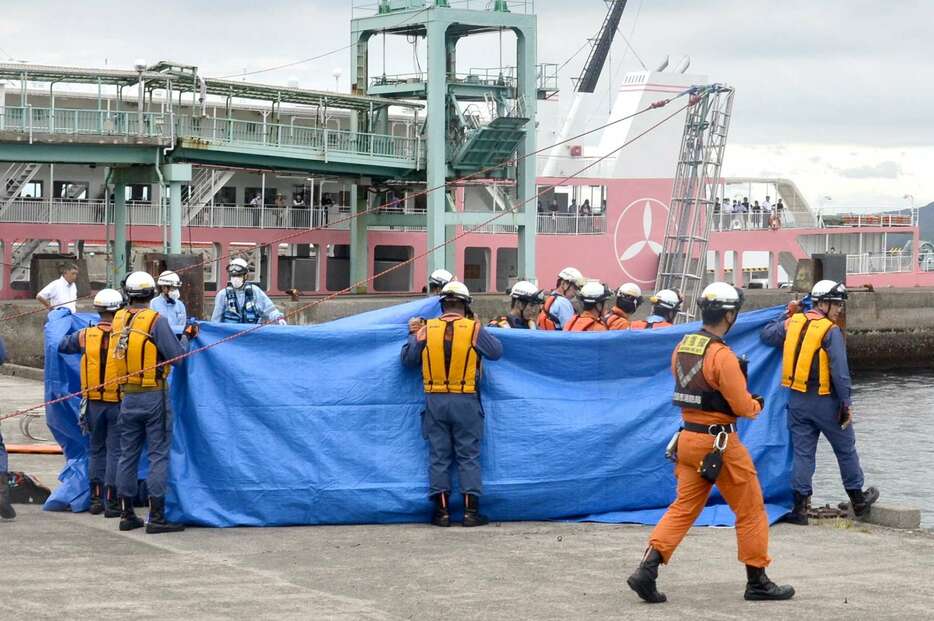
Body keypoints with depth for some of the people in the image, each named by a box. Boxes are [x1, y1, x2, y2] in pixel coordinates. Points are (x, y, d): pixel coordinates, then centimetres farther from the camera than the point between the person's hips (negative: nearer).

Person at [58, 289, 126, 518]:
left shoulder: (85, 336, -1)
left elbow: (61, 346, 12)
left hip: (93, 402, 3)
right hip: (118, 403, -3)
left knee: (96, 449, 17)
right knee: (115, 451, 3)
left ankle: (96, 498, 18)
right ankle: (111, 502, 2)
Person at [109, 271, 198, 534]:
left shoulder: (118, 319, 5)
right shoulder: (156, 320, -13)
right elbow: (177, 355, -13)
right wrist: (186, 336, 7)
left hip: (128, 397, 5)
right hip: (154, 396, -5)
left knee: (128, 454, 12)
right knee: (158, 455, -1)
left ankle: (127, 515, 16)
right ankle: (157, 517, -3)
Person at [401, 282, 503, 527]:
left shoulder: (426, 330, -2)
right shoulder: (474, 329, -6)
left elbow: (408, 358, 3)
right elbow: (496, 352, 4)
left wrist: (413, 335, 18)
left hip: (435, 401, 1)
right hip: (466, 402, -1)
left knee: (439, 456, 8)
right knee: (469, 456, 5)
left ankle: (442, 510, 8)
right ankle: (471, 511, 2)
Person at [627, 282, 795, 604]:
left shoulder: (682, 347, 5)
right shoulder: (722, 356, -20)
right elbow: (743, 407, -18)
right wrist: (757, 404, 4)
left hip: (688, 437, 7)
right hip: (719, 442, -7)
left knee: (683, 508, 10)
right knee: (750, 510, 8)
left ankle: (647, 569, -4)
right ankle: (757, 582, 15)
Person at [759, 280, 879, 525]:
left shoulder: (792, 323, 1)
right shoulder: (831, 332, -15)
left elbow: (766, 335, 17)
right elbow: (840, 372, -18)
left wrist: (788, 314, 25)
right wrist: (846, 404, -14)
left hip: (797, 401, 5)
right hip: (825, 402, -5)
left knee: (802, 452, 8)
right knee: (846, 450, 12)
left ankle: (800, 507, 2)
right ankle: (858, 500, 25)